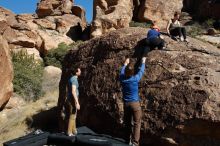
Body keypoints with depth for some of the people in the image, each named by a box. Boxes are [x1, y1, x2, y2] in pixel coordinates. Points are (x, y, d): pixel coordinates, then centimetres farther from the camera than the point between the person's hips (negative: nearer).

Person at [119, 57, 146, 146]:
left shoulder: (122, 79, -4)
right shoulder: (135, 79, -12)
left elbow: (122, 71, 18)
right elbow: (141, 71, 5)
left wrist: (125, 63, 35)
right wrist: (143, 62, 22)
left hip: (126, 104, 4)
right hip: (135, 103, -4)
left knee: (127, 123, 14)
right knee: (136, 123, 0)